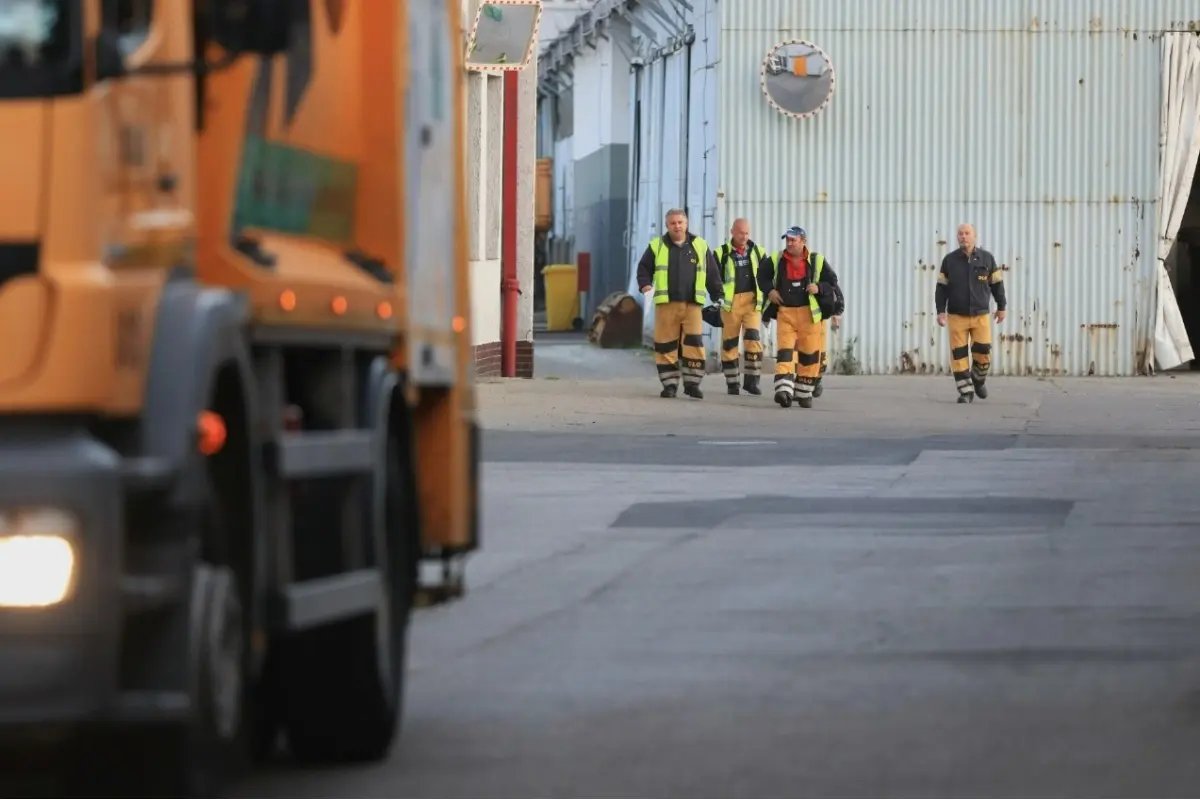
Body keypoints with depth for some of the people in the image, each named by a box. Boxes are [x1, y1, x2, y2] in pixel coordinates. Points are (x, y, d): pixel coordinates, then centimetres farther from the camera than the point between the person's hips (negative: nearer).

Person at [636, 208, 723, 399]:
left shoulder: (700, 246, 11)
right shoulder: (657, 246, 8)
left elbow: (712, 274, 14)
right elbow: (644, 268, 13)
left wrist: (717, 296, 10)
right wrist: (645, 284, -6)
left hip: (693, 304, 0)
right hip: (666, 304, 0)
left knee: (694, 344, -9)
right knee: (666, 346, 0)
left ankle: (692, 383, -2)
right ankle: (670, 384, 7)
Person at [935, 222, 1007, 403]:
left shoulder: (987, 258, 2)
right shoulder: (949, 260, 0)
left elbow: (997, 284, 10)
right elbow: (941, 288, 2)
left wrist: (1002, 307, 11)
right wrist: (940, 311, -5)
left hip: (981, 315, 0)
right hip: (957, 316, 0)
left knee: (983, 352, -6)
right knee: (959, 355, -3)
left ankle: (979, 379, 23)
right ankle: (966, 391, 5)